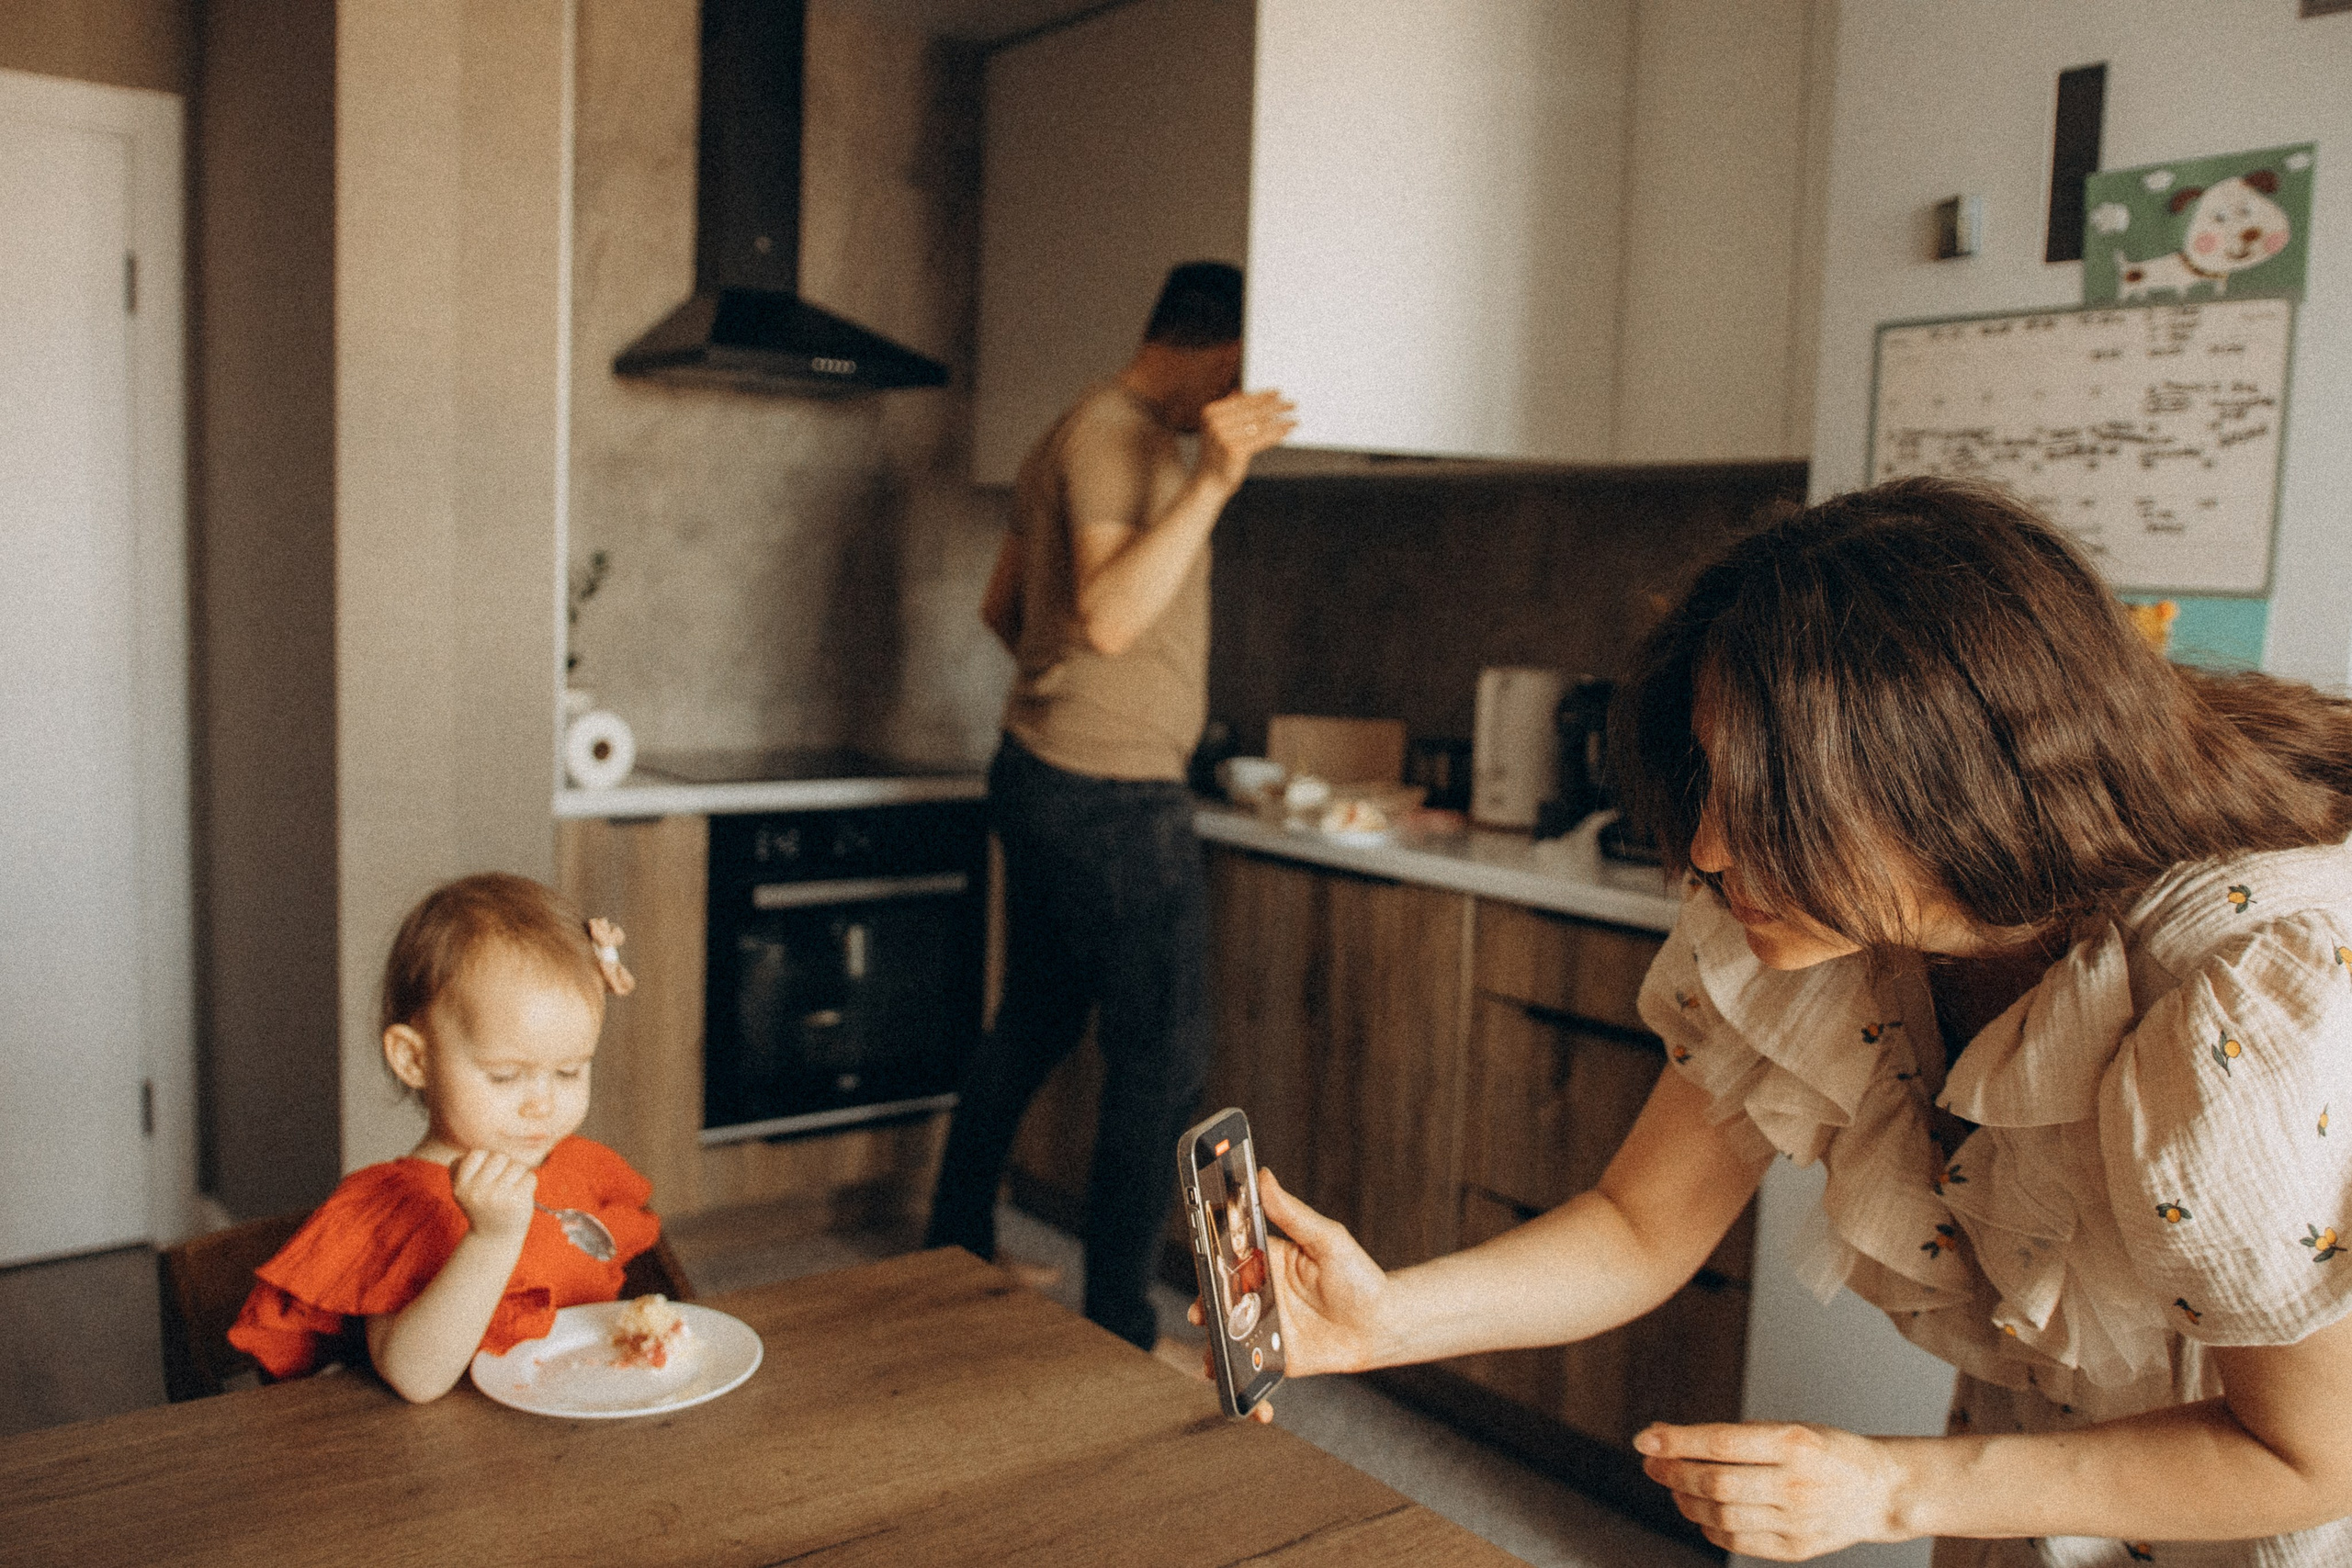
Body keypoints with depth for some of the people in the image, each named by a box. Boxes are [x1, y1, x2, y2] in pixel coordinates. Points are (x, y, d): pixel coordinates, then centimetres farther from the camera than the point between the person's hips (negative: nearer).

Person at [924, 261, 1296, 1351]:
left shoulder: (1072, 437, 17)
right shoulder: (1118, 437, -14)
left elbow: (1001, 606, 24)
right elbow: (1110, 618, -28)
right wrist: (1210, 484, -35)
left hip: (1042, 771, 10)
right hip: (1113, 798, -10)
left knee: (1034, 1025, 20)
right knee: (1161, 1060, -3)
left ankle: (957, 1249, 32)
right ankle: (1117, 1331, 4)